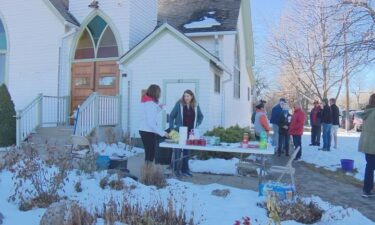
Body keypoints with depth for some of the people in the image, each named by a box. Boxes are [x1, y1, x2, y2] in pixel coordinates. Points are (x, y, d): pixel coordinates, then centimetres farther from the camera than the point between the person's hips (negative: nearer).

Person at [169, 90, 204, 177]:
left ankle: (185, 169, 20)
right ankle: (176, 169, 14)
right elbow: (171, 116, -3)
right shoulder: (179, 104, -7)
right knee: (178, 150, 3)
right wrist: (171, 128, -8)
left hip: (190, 132, 3)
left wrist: (197, 124, 5)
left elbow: (201, 116, 18)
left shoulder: (195, 105, 3)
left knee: (187, 151, 10)